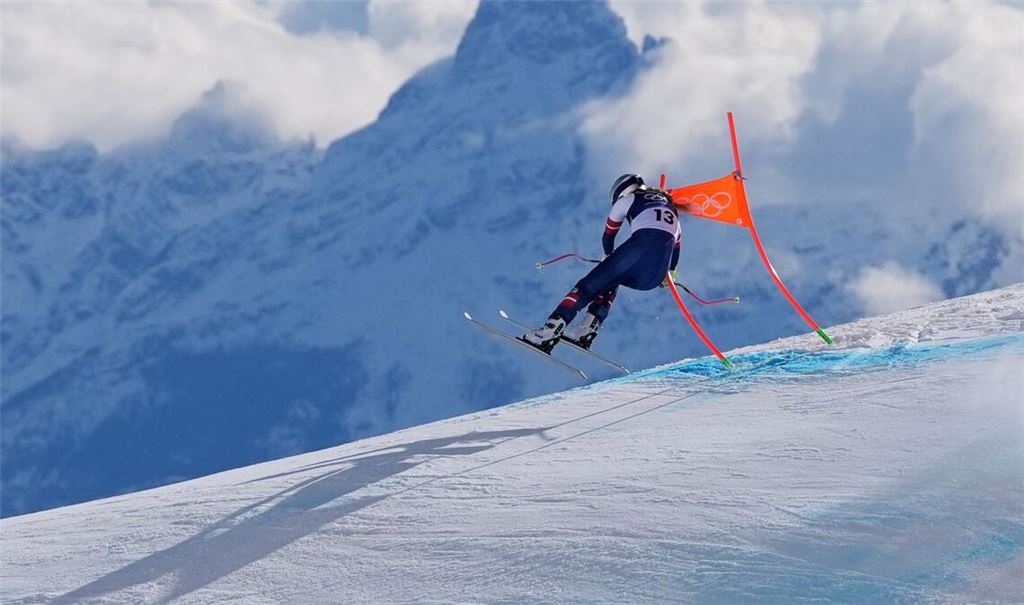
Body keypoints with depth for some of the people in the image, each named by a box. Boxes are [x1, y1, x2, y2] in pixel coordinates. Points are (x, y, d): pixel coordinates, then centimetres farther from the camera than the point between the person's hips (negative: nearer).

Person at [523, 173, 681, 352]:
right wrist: (670, 271, 59)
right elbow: (676, 242, 45)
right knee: (611, 282, 28)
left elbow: (608, 235, 34)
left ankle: (549, 332, -16)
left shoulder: (628, 199, 24)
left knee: (589, 285, 1)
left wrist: (609, 255, 54)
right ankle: (586, 331, 6)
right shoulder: (669, 205, 38)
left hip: (641, 244, -5)